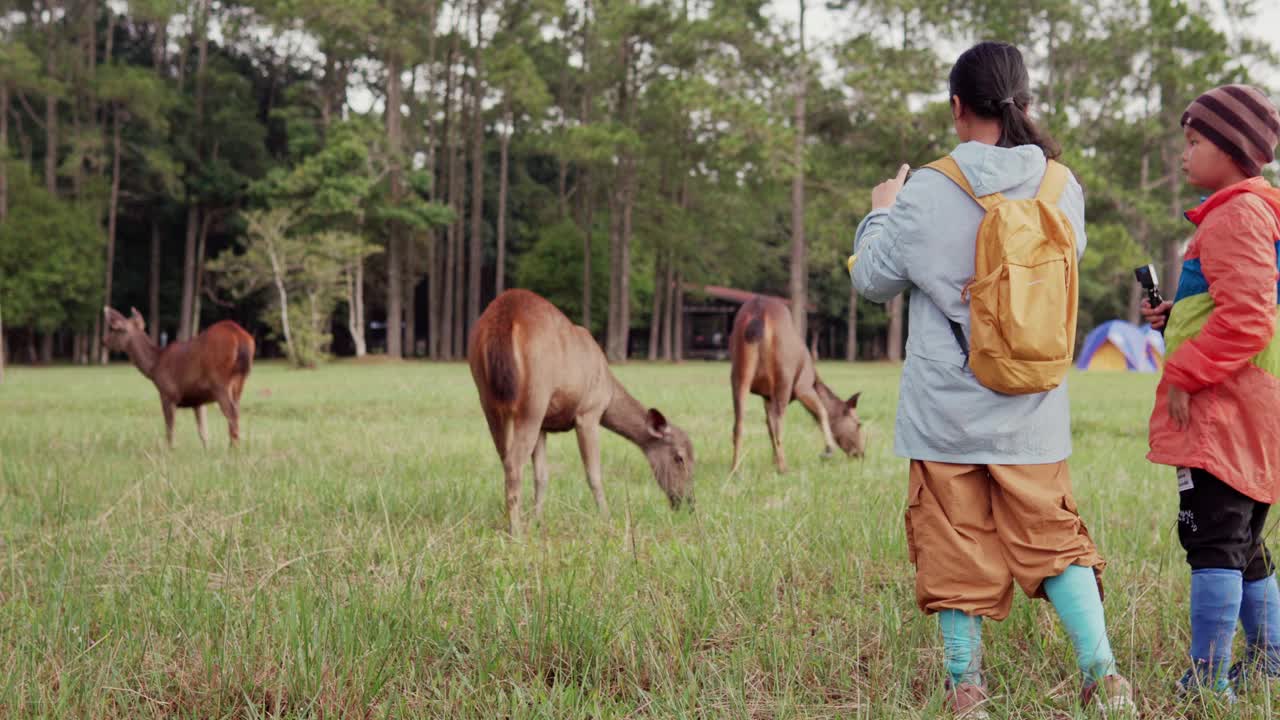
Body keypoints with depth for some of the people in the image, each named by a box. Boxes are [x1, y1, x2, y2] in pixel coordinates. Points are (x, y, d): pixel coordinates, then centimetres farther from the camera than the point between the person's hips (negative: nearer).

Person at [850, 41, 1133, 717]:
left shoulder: (926, 194, -11)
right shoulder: (1062, 189, -2)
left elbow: (872, 280, 0)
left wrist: (880, 213, 17)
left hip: (945, 408, -2)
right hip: (1031, 414, 2)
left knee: (956, 543, 8)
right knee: (1051, 534, 12)